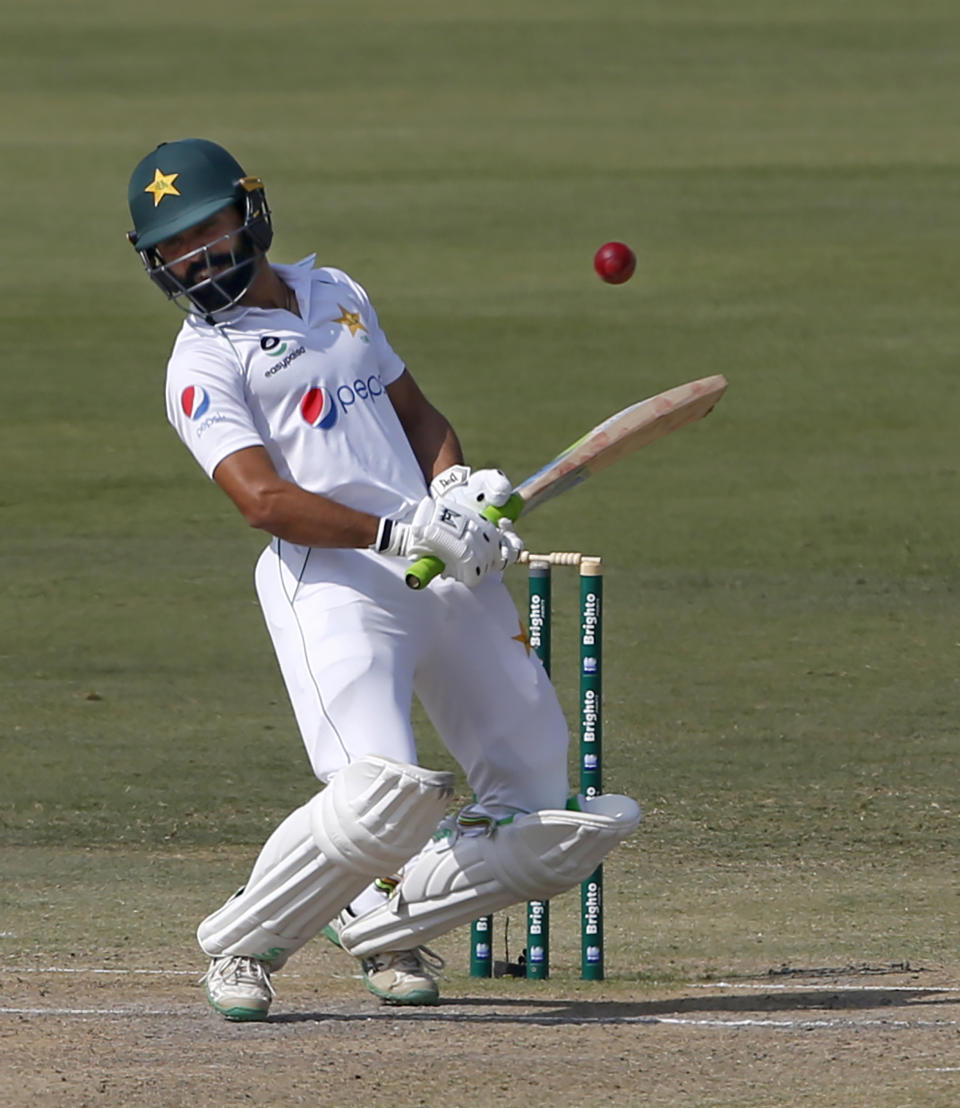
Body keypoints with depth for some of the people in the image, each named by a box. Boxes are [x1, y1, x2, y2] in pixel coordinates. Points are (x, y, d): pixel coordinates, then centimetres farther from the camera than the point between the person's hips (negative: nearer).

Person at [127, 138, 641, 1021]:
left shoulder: (337, 294, 19)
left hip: (452, 575, 6)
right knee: (384, 796, -27)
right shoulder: (204, 364, -2)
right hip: (333, 584, -6)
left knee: (543, 825, 4)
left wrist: (456, 482, 5)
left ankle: (380, 924, 23)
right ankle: (244, 943, -3)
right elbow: (265, 500, -15)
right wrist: (395, 532, -27)